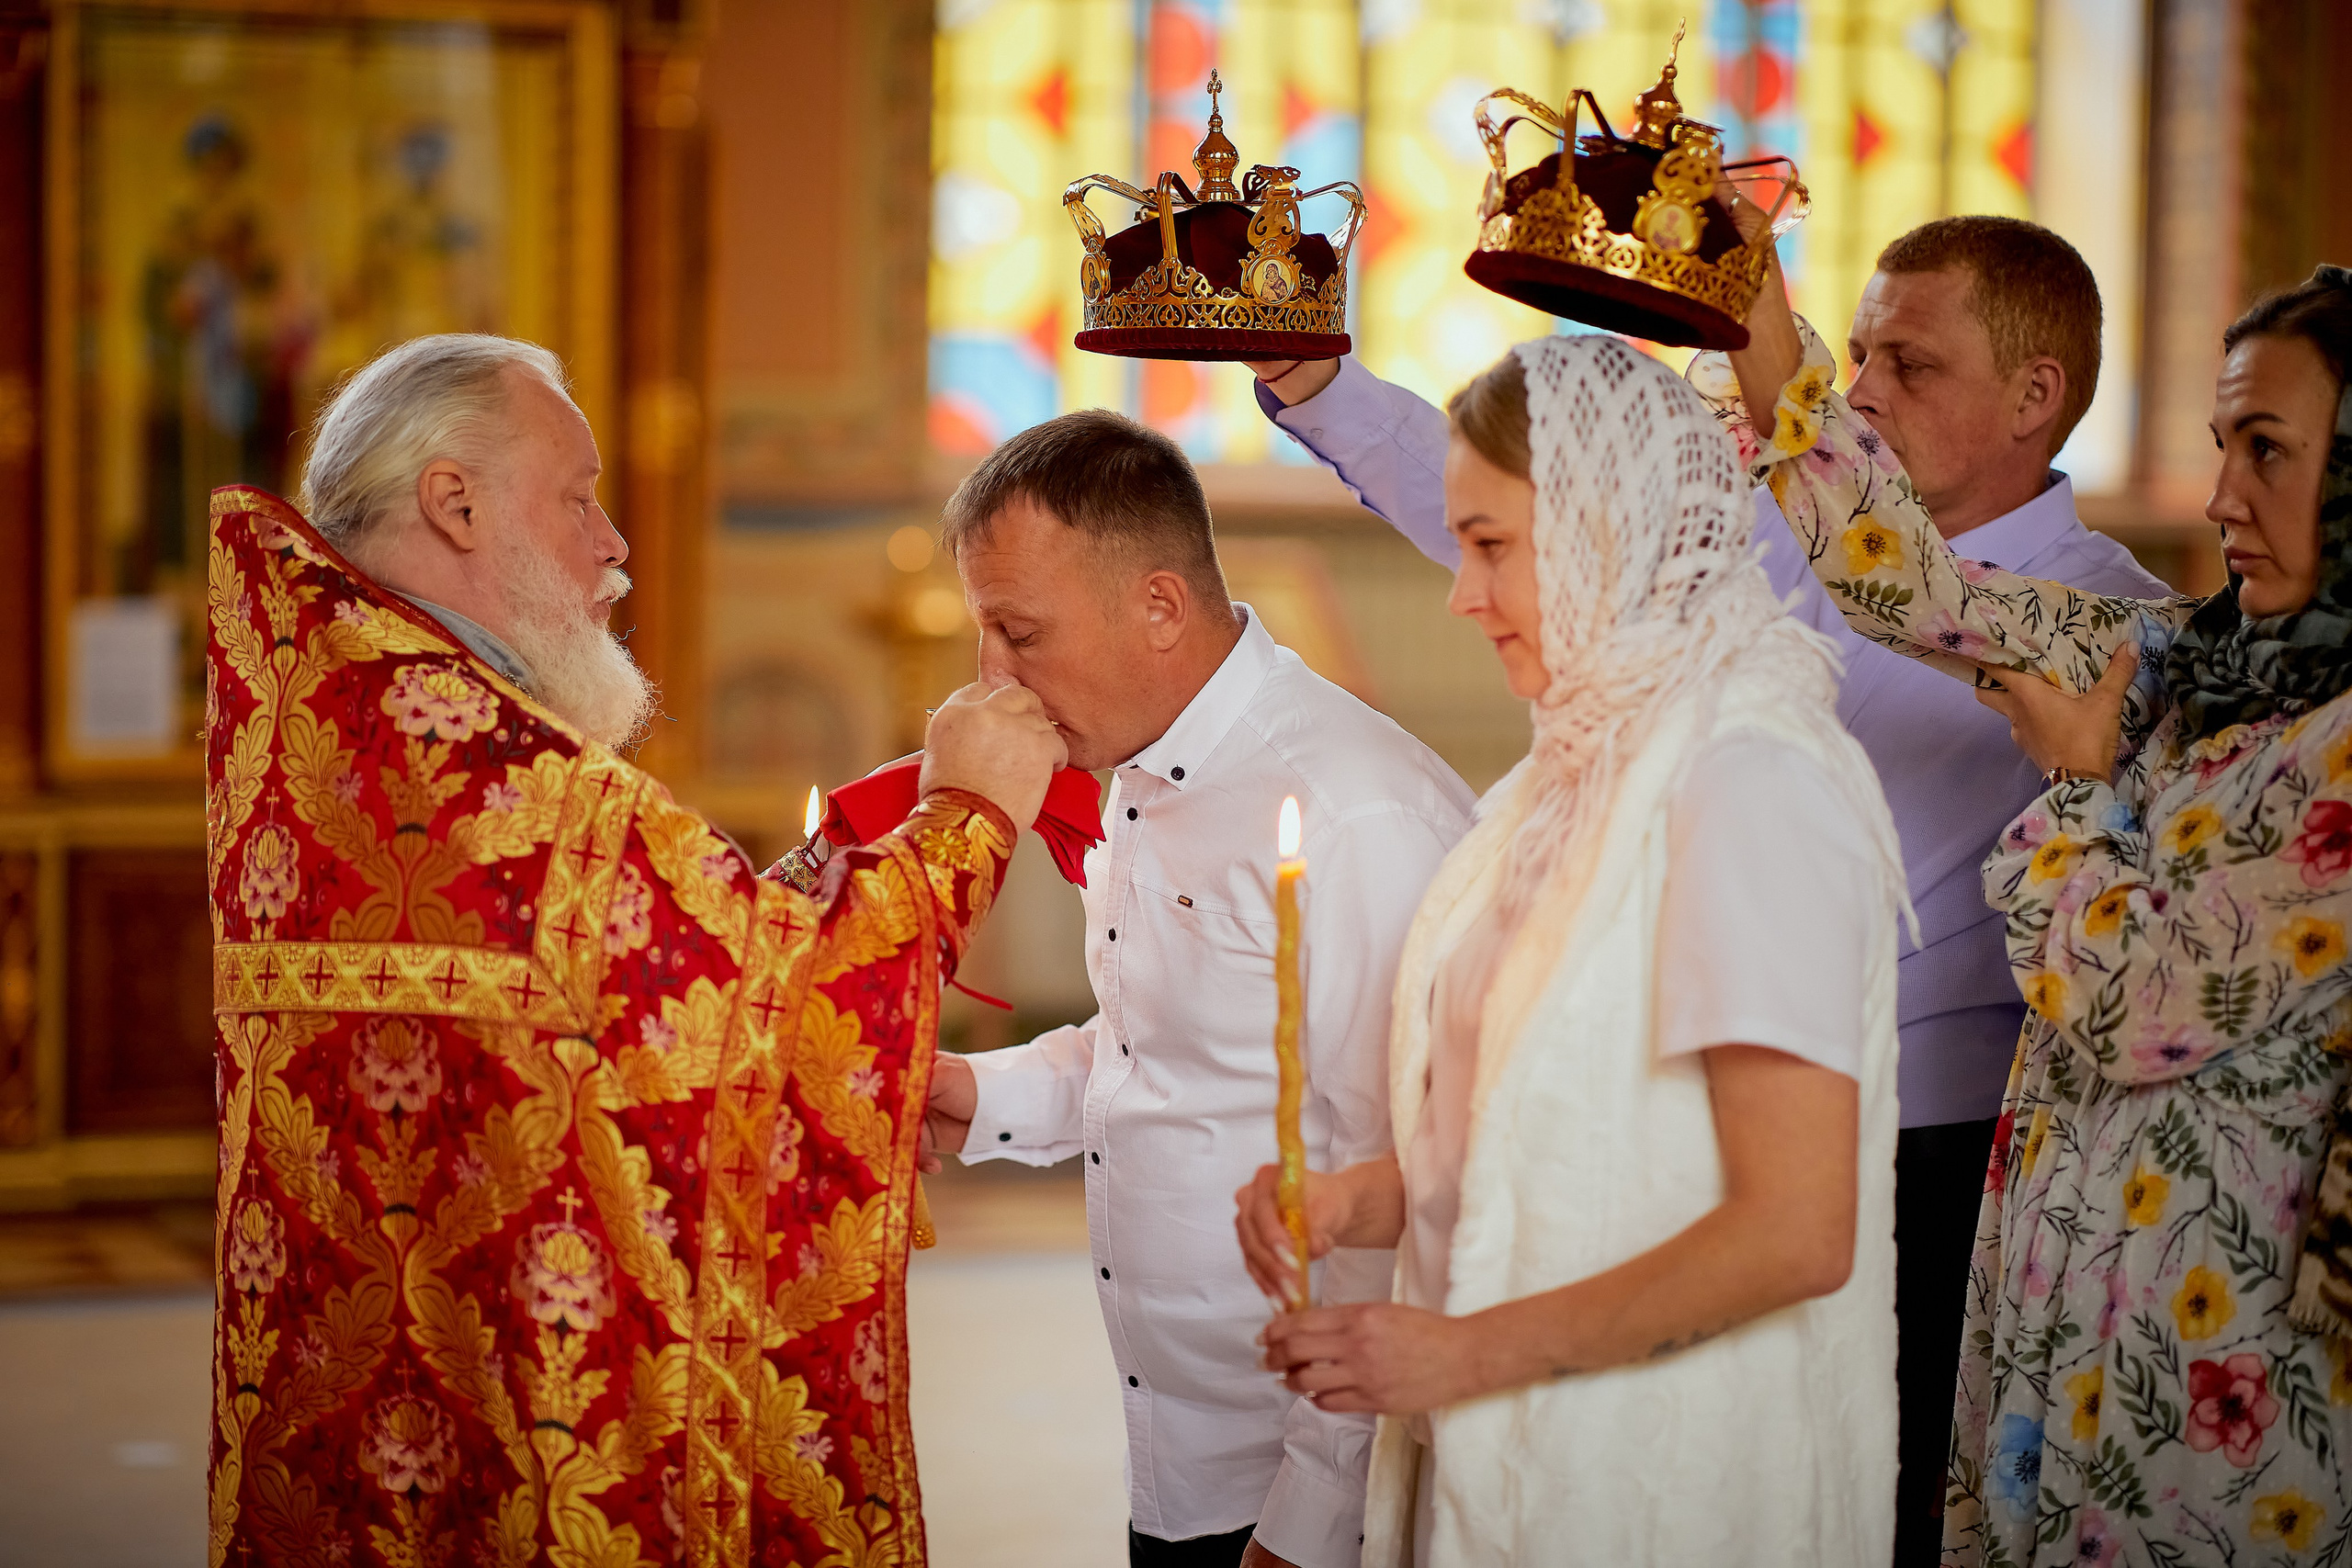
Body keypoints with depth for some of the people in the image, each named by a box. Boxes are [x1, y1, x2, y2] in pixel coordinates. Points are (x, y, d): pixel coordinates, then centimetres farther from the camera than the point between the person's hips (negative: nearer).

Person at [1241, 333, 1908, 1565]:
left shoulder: (1751, 786, -19)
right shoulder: (1588, 767, 9)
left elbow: (1797, 1234, -24)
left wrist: (1464, 1351, -19)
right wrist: (1363, 1199, 1)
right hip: (1514, 1453, 8)